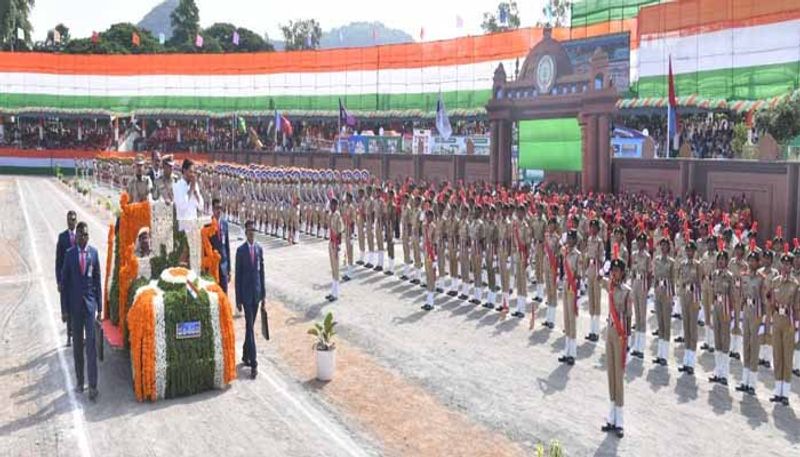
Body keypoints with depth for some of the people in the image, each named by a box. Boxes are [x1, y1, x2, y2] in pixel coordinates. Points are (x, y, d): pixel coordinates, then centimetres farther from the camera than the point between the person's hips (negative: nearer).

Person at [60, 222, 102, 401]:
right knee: (77, 344, 11)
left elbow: (98, 281, 4)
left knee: (91, 344, -4)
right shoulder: (70, 254, -1)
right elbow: (64, 282, 2)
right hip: (75, 304, 1)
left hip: (90, 303, -1)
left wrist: (99, 307, 3)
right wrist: (66, 308, -1)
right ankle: (79, 380, 24)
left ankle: (93, 386, -2)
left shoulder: (94, 252, 0)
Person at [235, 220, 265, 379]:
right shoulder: (241, 250, -9)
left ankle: (246, 355, 31)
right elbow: (238, 275, -7)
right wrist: (238, 299, -7)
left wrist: (263, 294, 9)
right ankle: (253, 364, -7)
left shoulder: (259, 248, 5)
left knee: (251, 326, 15)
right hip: (246, 293, -5)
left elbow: (262, 271, 10)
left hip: (257, 293, 5)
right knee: (249, 327, -7)